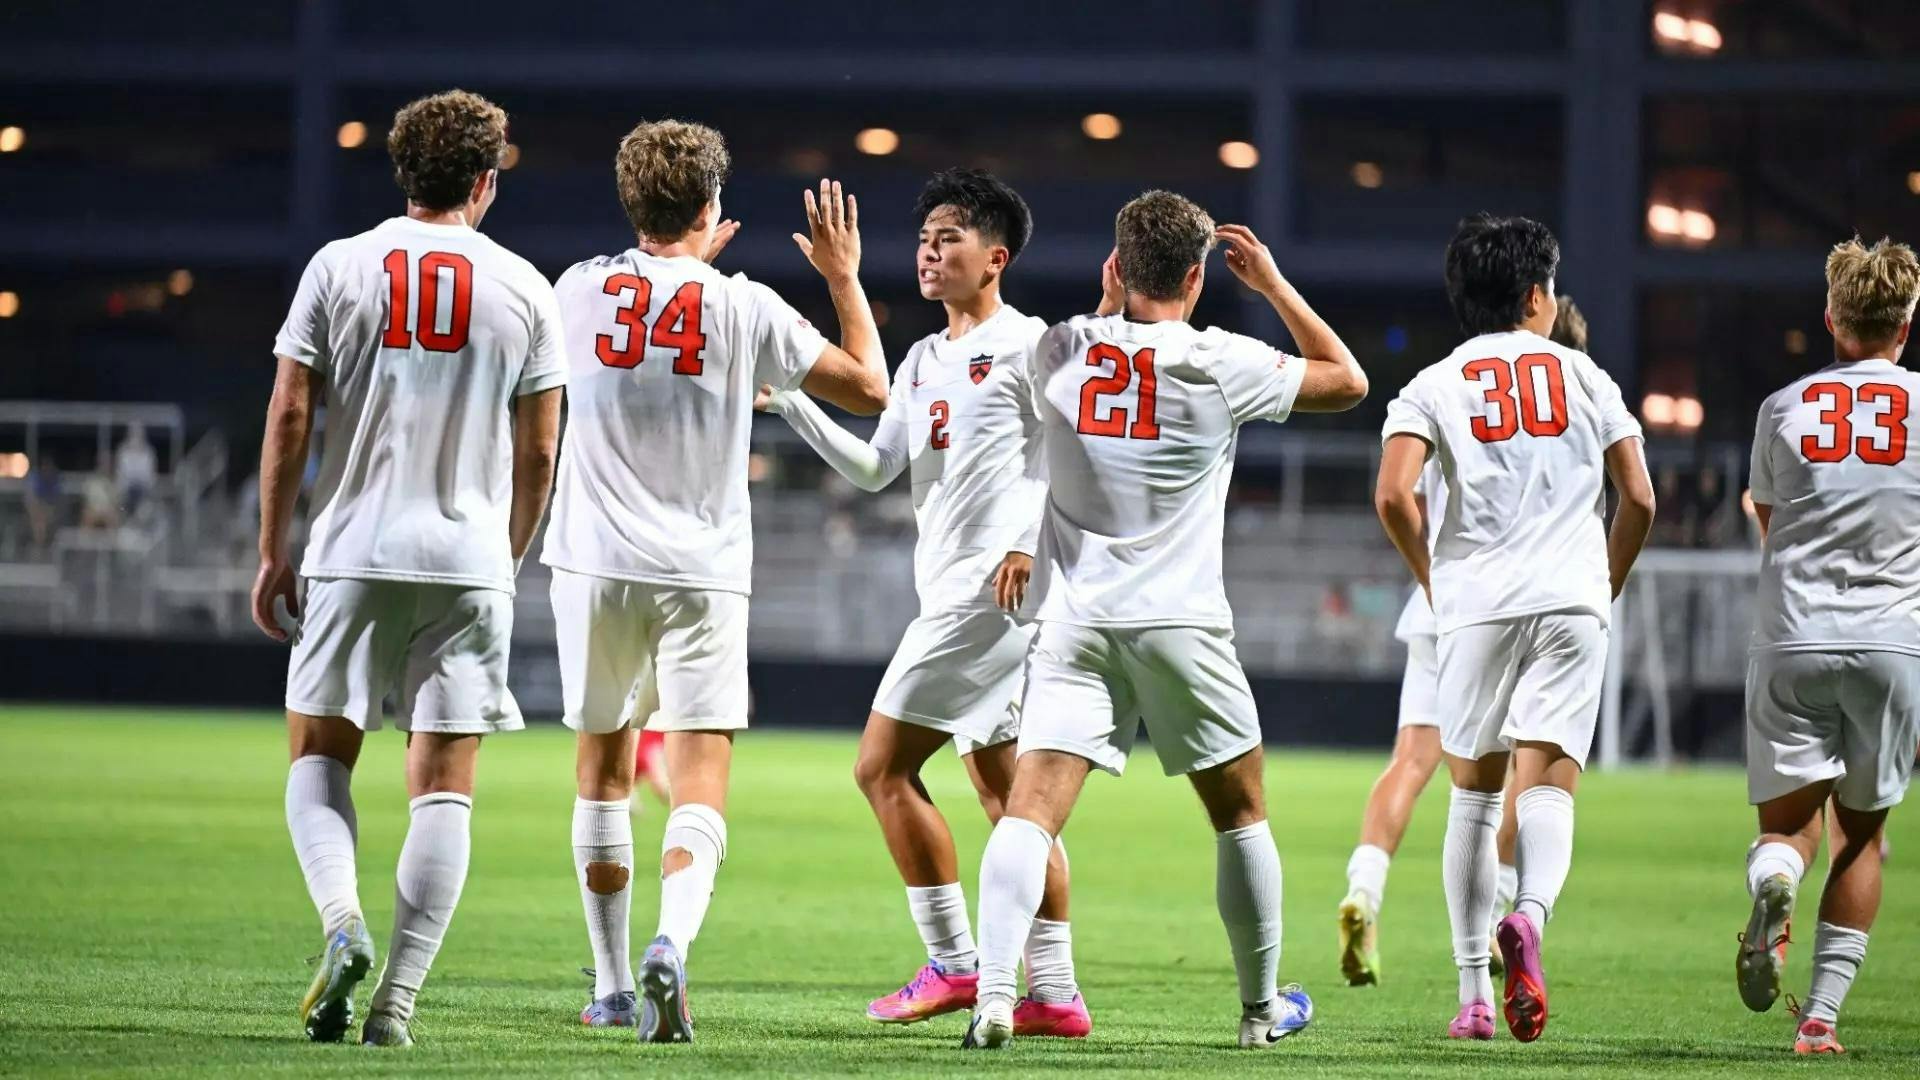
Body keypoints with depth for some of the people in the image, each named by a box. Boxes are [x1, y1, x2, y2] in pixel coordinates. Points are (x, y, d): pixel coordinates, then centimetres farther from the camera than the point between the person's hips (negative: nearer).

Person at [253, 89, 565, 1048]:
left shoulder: (339, 268, 1)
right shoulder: (523, 289, 3)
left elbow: (288, 417, 0)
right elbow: (537, 453, 6)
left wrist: (272, 554, 6)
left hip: (353, 553, 0)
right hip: (469, 561, 0)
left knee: (319, 755, 12)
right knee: (443, 788, 2)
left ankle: (341, 923, -13)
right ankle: (397, 996, -5)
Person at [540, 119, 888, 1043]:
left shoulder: (581, 290, 1)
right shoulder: (745, 308, -5)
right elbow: (868, 387, 3)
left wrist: (686, 264, 34)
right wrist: (843, 277, 14)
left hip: (597, 568, 2)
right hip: (703, 575, -2)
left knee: (603, 771, 16)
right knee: (699, 787, -5)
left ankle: (612, 986, 22)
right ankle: (672, 942, -32)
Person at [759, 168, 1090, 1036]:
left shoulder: (1025, 344, -5)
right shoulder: (923, 362, 21)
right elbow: (874, 470, 19)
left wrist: (1030, 544, -22)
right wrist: (789, 403, 10)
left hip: (993, 589, -9)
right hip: (951, 596, 9)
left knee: (884, 766, -9)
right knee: (1000, 786, 8)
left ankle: (952, 964, -6)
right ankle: (1053, 993, 8)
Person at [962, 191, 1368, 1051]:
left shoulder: (1059, 352, 2)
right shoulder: (1222, 365, -5)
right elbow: (1346, 381, 11)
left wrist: (1115, 287, 27)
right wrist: (1273, 284, 16)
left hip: (1074, 622, 1)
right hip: (1179, 624, -1)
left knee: (1032, 808, -9)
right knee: (1240, 812, 17)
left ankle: (994, 994, -29)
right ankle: (1261, 1005, 27)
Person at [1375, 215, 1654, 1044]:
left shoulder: (1435, 386, 5)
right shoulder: (1586, 377, 10)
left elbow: (1393, 494, -9)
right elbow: (1640, 499, 8)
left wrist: (1431, 577, 7)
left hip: (1476, 603, 0)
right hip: (1572, 602, 0)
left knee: (1473, 794, 11)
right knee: (1548, 784, -4)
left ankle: (1474, 993, 9)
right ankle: (1530, 916, -36)